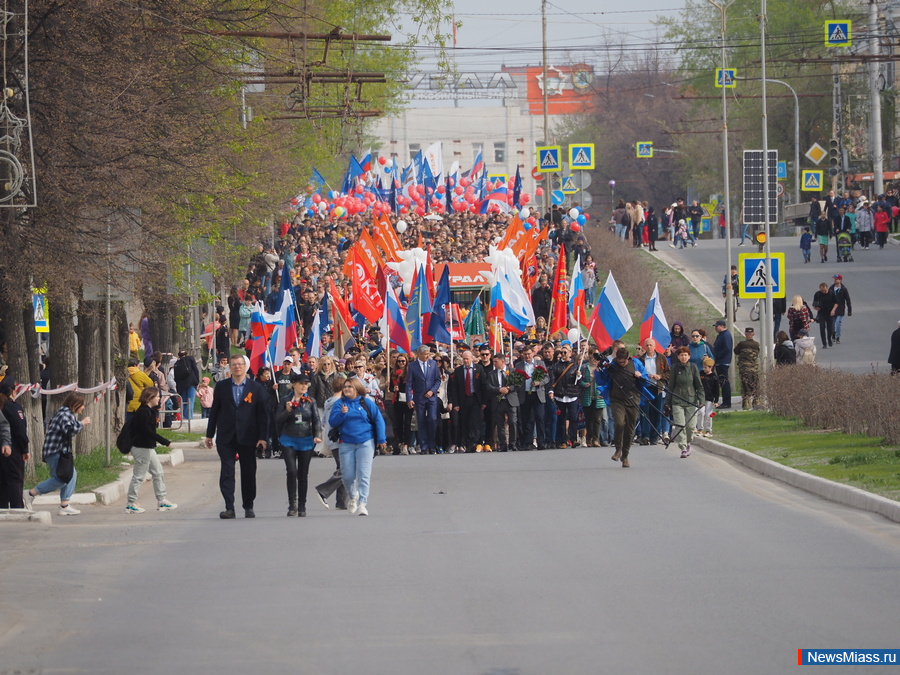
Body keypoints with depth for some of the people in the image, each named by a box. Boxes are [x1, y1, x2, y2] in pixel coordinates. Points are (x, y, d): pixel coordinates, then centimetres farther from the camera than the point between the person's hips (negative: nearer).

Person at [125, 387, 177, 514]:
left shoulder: (149, 410, 13)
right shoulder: (144, 412, -19)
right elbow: (148, 432, -24)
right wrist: (165, 441, -22)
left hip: (148, 447, 11)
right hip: (142, 448, -11)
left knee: (158, 472, 14)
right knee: (139, 475, -3)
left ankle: (161, 500, 21)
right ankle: (131, 503, 4)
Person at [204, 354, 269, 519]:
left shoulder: (256, 388, 4)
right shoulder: (221, 386, 7)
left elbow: (262, 414, 3)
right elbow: (214, 411, 9)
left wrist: (263, 437, -4)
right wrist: (210, 434, 7)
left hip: (247, 437, 0)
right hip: (226, 437, 0)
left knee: (248, 473, 5)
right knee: (227, 472, -7)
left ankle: (248, 507, 17)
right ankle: (229, 508, -8)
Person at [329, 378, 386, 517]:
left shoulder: (366, 403, 3)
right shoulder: (339, 404, 7)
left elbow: (378, 420, 4)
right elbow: (332, 421, 0)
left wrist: (381, 439, -1)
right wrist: (342, 413, -18)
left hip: (365, 443, -2)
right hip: (346, 444, 2)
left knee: (364, 475, -9)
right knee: (347, 475, 2)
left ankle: (362, 504, -8)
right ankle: (352, 497, 31)